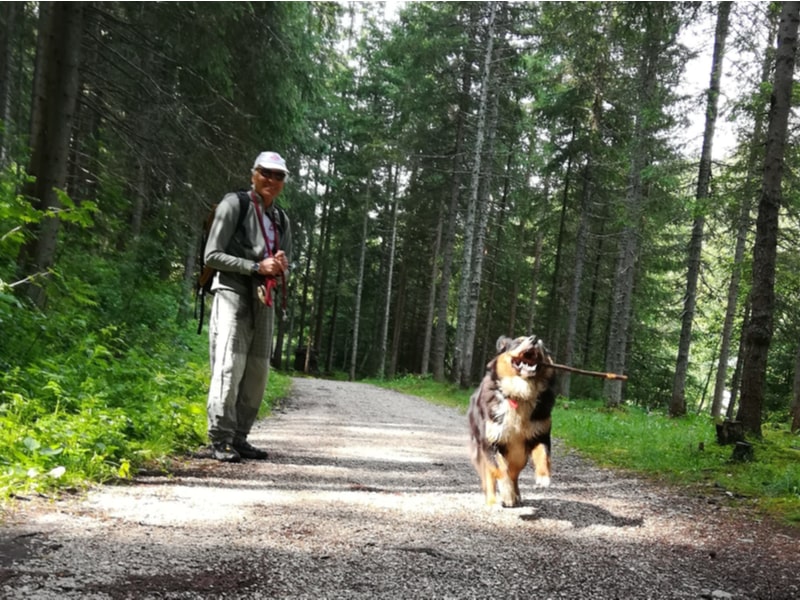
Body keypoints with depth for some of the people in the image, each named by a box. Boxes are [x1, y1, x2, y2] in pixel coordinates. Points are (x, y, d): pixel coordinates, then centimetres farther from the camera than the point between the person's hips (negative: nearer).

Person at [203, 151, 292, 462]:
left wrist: (280, 267, -4)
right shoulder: (234, 205, -3)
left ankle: (239, 438, 16)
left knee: (257, 373, 7)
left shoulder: (281, 220, 16)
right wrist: (257, 267, -16)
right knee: (229, 367, -12)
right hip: (233, 294, -7)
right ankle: (220, 440, -6)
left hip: (263, 300, 7)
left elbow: (286, 269, 21)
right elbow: (212, 255, -9)